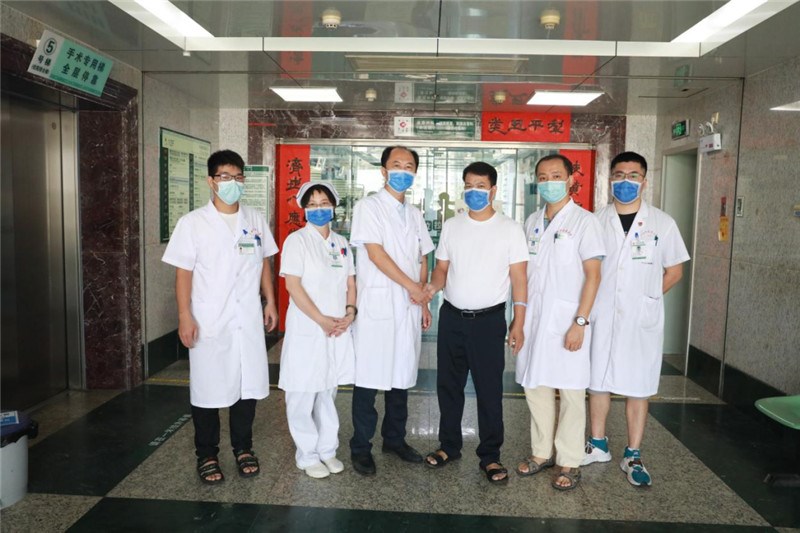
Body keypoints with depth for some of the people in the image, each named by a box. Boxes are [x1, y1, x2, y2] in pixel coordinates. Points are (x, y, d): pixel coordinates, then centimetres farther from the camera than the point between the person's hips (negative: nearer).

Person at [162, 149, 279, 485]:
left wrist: (270, 302, 10)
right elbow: (183, 272, -6)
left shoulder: (255, 220, 7)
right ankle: (206, 455, 24)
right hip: (209, 322, -3)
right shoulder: (193, 223, -4)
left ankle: (243, 448, 28)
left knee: (248, 384, 10)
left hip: (249, 320, 3)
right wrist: (185, 317, -11)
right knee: (208, 388, 7)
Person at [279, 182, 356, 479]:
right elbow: (293, 285, -13)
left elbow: (350, 282, 13)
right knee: (303, 395, 2)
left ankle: (327, 449, 28)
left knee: (328, 392, 15)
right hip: (306, 331, -5)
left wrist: (349, 312, -5)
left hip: (338, 329, 5)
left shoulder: (341, 243, 12)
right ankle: (307, 455, 17)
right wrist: (322, 320, -16)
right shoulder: (297, 240, -5)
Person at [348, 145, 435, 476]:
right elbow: (375, 253, -12)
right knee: (369, 378, 0)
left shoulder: (414, 214, 16)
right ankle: (361, 448, 13)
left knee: (402, 376, 12)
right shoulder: (368, 207, -3)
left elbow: (422, 261, 17)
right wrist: (412, 287, -9)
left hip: (409, 308, 6)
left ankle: (395, 439, 27)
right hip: (377, 307, -5)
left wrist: (424, 303, 9)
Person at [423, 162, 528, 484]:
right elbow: (442, 268, 8)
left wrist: (518, 323, -8)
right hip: (452, 317, 4)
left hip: (489, 319, -3)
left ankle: (490, 455, 19)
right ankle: (449, 445, 30)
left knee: (489, 389, 4)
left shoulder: (510, 229, -3)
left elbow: (518, 278, -3)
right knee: (448, 385, 13)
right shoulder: (451, 227, 6)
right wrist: (433, 286, -14)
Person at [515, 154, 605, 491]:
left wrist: (580, 322, -15)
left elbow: (593, 276, -9)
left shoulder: (584, 221, -5)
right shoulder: (532, 222, 11)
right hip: (533, 318, 5)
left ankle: (570, 462, 16)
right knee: (534, 386, 11)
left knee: (570, 391, 3)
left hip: (566, 320, -5)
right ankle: (542, 452, 26)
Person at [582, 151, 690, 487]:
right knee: (598, 381, 10)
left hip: (642, 320, -1)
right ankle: (598, 445, 27)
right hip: (601, 317, 2)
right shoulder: (597, 221, 4)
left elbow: (674, 272, 7)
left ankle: (633, 456, 20)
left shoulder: (662, 223, 0)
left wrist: (645, 297, 0)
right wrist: (587, 308, -2)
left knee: (638, 387, 6)